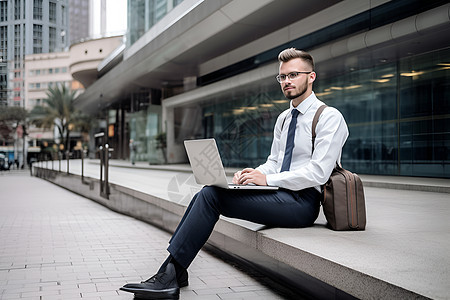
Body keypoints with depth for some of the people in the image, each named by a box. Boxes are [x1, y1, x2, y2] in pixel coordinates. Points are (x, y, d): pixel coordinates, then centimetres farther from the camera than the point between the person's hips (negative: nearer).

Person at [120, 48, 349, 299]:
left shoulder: (329, 117, -7)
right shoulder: (284, 119, 19)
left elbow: (318, 173, -17)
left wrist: (267, 179, -18)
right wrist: (255, 174, -2)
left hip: (302, 202, -8)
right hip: (281, 196, 8)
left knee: (212, 195, -21)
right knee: (207, 193, -10)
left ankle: (171, 277, -18)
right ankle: (172, 272, -9)